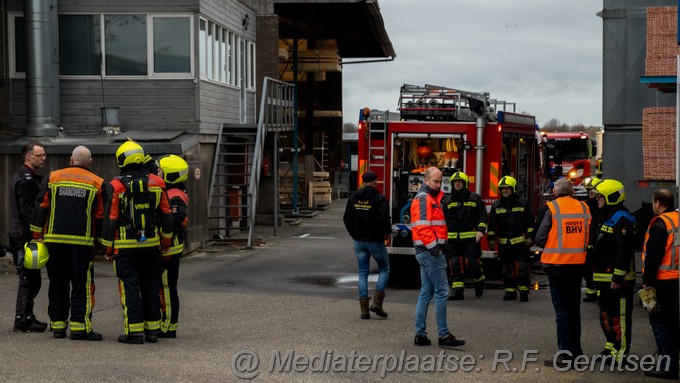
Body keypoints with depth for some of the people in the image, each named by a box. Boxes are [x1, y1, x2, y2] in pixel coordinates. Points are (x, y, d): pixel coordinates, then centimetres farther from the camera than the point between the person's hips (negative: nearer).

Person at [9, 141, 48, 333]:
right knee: (29, 279, -6)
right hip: (27, 236, -10)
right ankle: (22, 322, -2)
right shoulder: (27, 180, -15)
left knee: (31, 279, 15)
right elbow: (28, 211, -22)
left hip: (20, 235, 10)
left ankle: (27, 317, 23)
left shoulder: (20, 177, 18)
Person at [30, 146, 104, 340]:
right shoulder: (97, 183, 2)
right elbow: (101, 217, 2)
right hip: (82, 241, -3)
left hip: (55, 240, 3)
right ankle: (80, 326, -6)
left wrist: (37, 235, 9)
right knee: (82, 284, 0)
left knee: (58, 284, 11)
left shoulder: (53, 177, 7)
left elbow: (42, 208, 5)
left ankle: (57, 324, 15)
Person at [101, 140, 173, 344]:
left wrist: (108, 248, 2)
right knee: (151, 287, 11)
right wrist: (166, 242, 17)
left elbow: (110, 219, -6)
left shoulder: (116, 186, -7)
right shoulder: (156, 183, 3)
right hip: (151, 245, 3)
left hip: (126, 247, -3)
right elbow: (166, 216, 7)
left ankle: (135, 331, -2)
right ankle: (152, 329, 14)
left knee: (130, 289, 0)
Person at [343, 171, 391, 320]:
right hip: (376, 241, -4)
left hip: (359, 241, 4)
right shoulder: (379, 199, -13)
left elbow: (347, 219, 8)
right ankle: (377, 302, -2)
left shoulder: (353, 198, 4)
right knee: (384, 270, 12)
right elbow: (384, 219, -20)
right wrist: (387, 231, -1)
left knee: (362, 274, 9)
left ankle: (364, 309, 5)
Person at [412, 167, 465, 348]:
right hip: (430, 251, -11)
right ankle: (444, 336, -10)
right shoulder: (423, 199, -11)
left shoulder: (431, 198, 22)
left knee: (426, 293, 11)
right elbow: (422, 226, -21)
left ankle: (420, 335, 14)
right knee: (441, 291, -10)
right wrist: (433, 245, -24)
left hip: (427, 252, 11)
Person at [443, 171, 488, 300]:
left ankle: (479, 281, 20)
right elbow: (444, 219, 20)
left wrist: (481, 230, -9)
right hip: (453, 238, 3)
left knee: (472, 262, -7)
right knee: (456, 264, -2)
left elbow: (483, 215, 3)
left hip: (471, 237, -3)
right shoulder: (448, 200, 14)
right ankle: (457, 290, 0)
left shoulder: (475, 198, 5)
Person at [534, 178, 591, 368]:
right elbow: (588, 237, 4)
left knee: (562, 309, 0)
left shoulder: (553, 208, -10)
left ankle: (564, 354, -1)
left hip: (557, 264, -4)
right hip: (578, 264, 4)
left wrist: (552, 248, 7)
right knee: (574, 308, 16)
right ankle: (575, 350, 24)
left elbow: (540, 238, -11)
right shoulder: (584, 208, 2)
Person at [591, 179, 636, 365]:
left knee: (618, 316, -7)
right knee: (606, 314, 18)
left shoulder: (622, 220, -16)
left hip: (618, 279, -11)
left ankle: (621, 353, -3)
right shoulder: (608, 218, 18)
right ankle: (611, 348, 28)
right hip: (605, 278, 11)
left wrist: (618, 278, -25)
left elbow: (624, 251, -23)